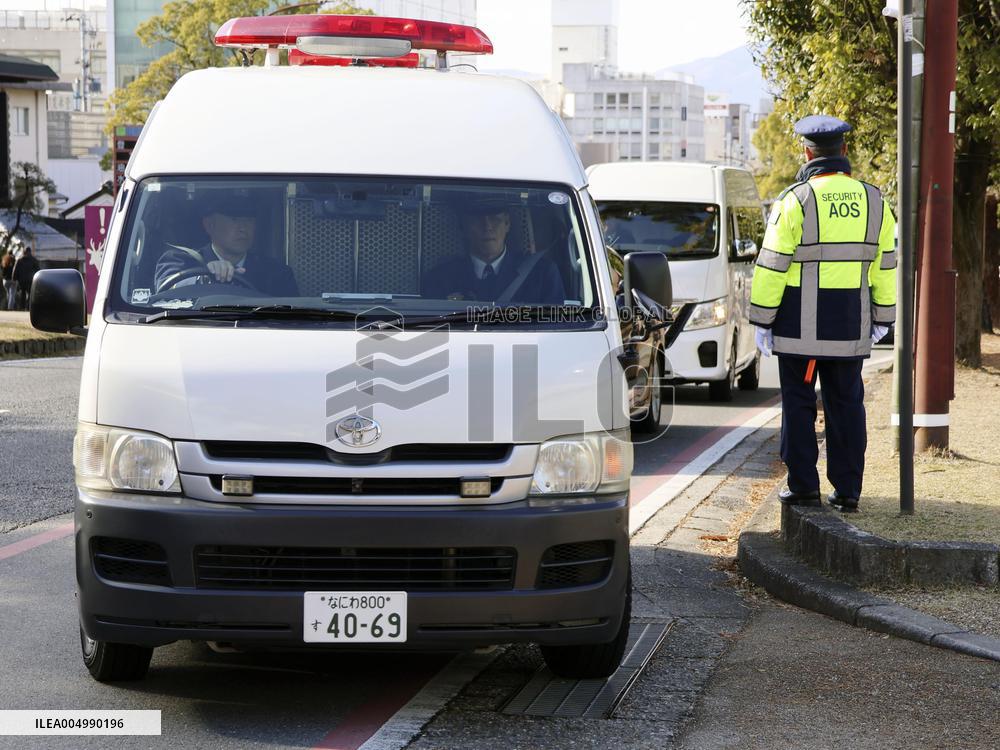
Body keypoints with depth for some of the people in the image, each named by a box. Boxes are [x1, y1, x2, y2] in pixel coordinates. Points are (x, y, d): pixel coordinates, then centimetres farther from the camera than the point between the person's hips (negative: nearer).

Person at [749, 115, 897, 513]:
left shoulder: (796, 200, -9)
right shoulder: (873, 201, 5)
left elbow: (772, 266, -9)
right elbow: (887, 264, 10)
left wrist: (762, 319, -2)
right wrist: (882, 317, 18)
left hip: (800, 324, -4)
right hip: (850, 325, 4)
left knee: (799, 404, 5)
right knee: (846, 405, 9)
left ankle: (803, 485, 6)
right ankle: (847, 490, 10)